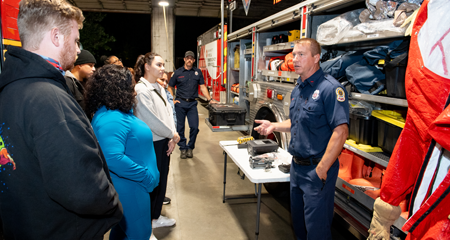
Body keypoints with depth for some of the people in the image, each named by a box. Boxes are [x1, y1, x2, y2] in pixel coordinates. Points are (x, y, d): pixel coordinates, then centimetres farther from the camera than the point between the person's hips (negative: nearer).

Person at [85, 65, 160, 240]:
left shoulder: (119, 113, 8)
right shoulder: (111, 119, -26)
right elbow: (113, 158, -35)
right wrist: (147, 177, -26)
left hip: (132, 186, 10)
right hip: (128, 191, -10)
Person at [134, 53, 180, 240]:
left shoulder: (159, 88, 11)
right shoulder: (140, 89, -16)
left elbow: (168, 112, 9)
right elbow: (151, 119, -20)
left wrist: (171, 138, -3)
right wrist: (172, 135, -9)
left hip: (164, 142, 8)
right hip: (152, 144, -8)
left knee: (162, 180, 18)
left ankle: (156, 216, 37)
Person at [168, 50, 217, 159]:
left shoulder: (197, 72, 8)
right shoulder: (178, 72, 4)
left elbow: (202, 86, 6)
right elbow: (170, 87, 10)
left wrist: (210, 99, -4)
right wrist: (173, 100, -2)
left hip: (192, 103, 1)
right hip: (180, 103, -1)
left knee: (194, 127, -3)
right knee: (180, 127, 4)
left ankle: (190, 147, 17)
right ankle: (183, 148, 19)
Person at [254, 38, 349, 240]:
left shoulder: (329, 88, -18)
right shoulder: (297, 89, 11)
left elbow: (341, 131, -24)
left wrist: (322, 169, -24)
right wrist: (274, 126, 6)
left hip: (317, 169, -8)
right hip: (297, 165, 9)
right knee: (297, 217, 24)